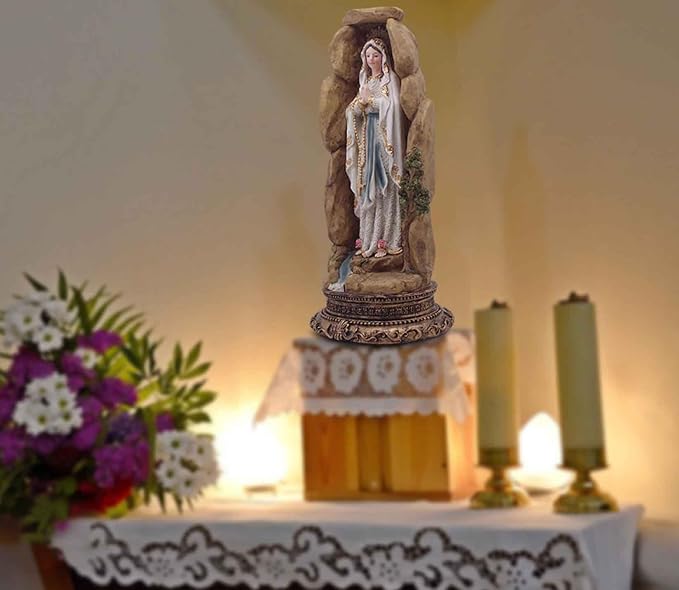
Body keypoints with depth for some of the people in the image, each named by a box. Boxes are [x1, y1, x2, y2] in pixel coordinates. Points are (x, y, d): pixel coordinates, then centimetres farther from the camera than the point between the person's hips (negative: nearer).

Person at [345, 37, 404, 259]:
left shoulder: (390, 79, -2)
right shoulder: (365, 79, 18)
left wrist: (369, 99, -8)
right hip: (367, 135, 7)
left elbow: (391, 106, -14)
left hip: (384, 136, -6)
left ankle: (386, 240, -8)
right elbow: (355, 110, 14)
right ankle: (368, 239, 6)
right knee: (367, 186, 4)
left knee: (383, 185, -9)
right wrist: (361, 102, -6)